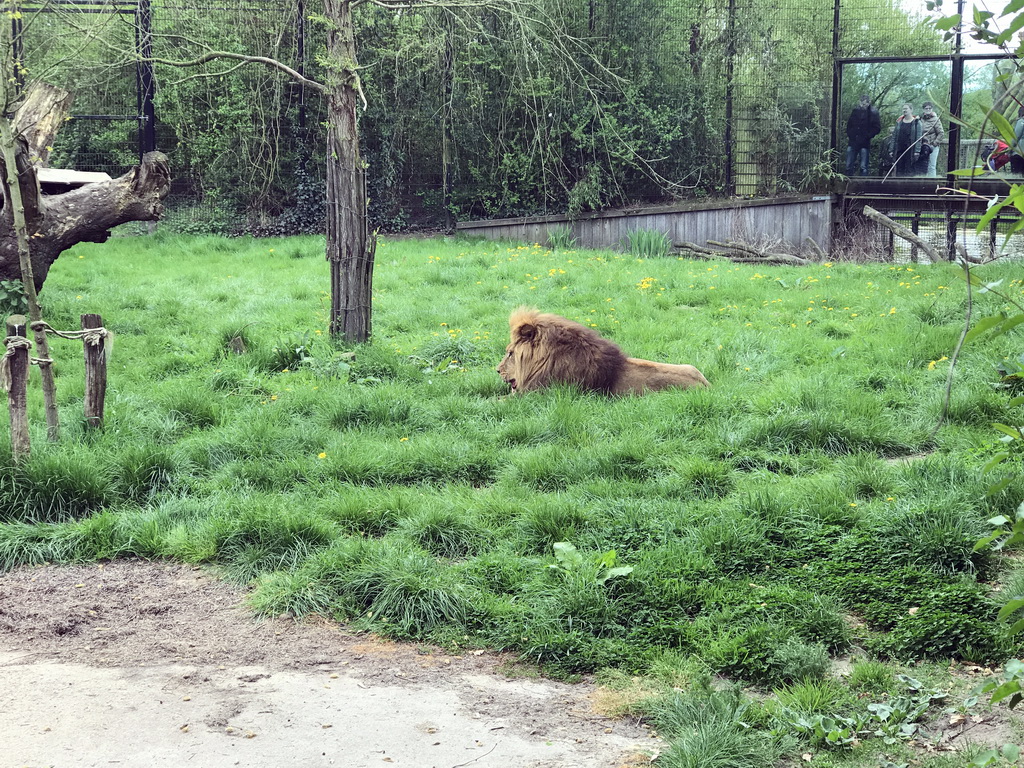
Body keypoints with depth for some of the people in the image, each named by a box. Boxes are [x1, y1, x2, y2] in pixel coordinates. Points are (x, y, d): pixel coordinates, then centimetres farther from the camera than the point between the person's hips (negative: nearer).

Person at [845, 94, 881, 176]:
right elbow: (849, 124, 19)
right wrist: (849, 135, 7)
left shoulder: (873, 112, -3)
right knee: (849, 166, 5)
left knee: (863, 167, -4)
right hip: (852, 142, 4)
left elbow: (877, 128, -3)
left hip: (864, 144, -4)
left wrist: (867, 136, -11)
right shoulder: (855, 110, 8)